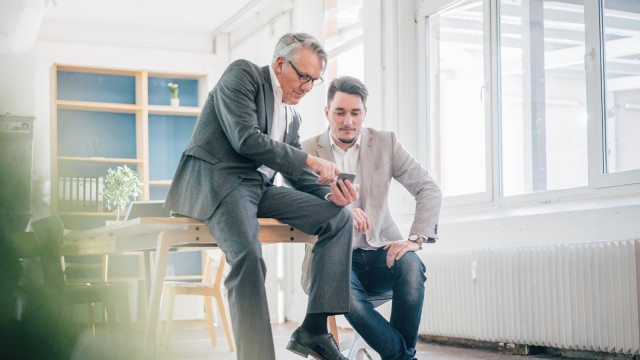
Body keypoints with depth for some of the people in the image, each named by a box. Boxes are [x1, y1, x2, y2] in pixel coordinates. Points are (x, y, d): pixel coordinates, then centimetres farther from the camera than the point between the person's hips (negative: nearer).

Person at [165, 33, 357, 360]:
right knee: (248, 257, -33)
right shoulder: (242, 74, -1)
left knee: (338, 216, -6)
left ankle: (314, 329, -10)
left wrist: (331, 192, -2)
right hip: (215, 180, -8)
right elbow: (245, 138, -15)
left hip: (259, 188, 8)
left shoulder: (292, 116, 21)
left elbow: (298, 175, 20)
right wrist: (309, 160, -13)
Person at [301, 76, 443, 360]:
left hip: (379, 253, 2)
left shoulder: (385, 143, 6)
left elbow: (429, 190, 2)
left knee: (411, 266, -32)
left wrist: (416, 238, -15)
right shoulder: (308, 151, 2)